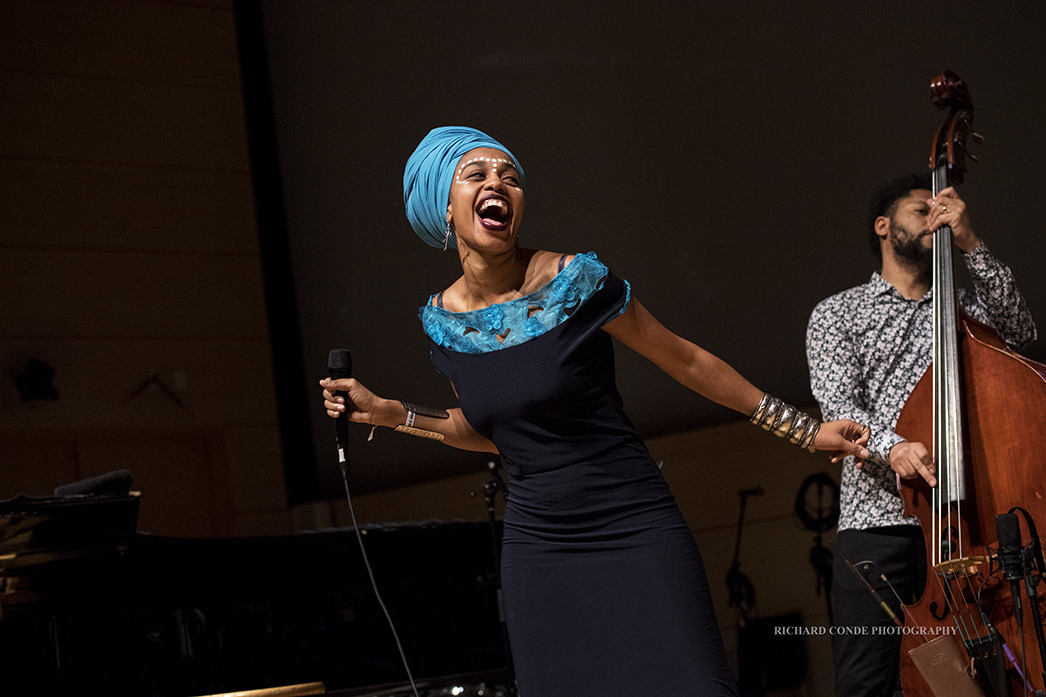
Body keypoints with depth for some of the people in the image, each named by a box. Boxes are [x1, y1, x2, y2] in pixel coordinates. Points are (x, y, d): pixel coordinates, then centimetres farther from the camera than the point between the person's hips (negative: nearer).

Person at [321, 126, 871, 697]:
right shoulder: (443, 318, 3)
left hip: (636, 532, -4)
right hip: (537, 548, 4)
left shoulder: (572, 282, -11)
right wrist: (386, 412, 10)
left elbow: (688, 362, -2)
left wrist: (805, 430, 1)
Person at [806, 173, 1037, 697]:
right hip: (877, 523, -2)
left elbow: (1018, 330, 5)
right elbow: (839, 406, 0)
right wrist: (890, 446, -22)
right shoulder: (836, 314, 15)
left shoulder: (961, 308, 25)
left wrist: (970, 244, 3)